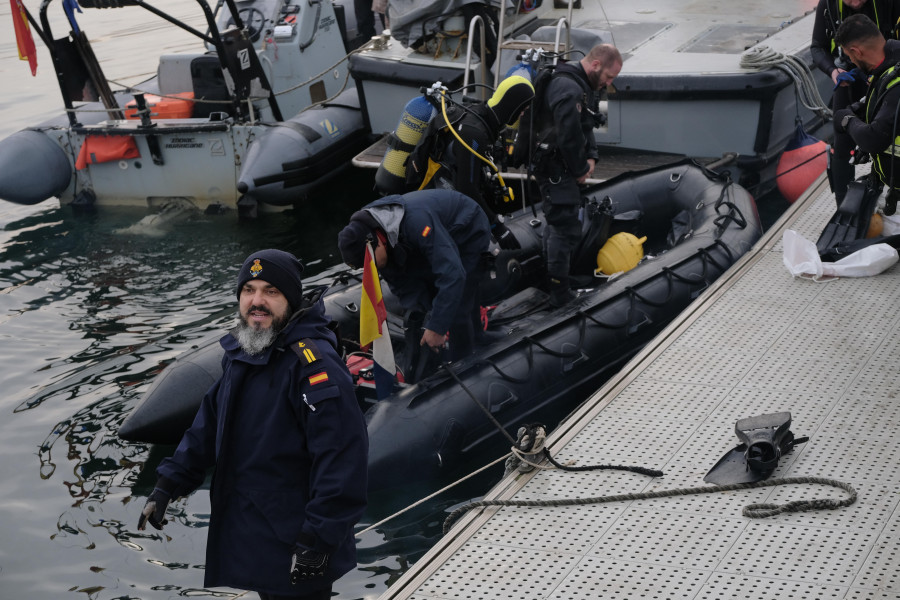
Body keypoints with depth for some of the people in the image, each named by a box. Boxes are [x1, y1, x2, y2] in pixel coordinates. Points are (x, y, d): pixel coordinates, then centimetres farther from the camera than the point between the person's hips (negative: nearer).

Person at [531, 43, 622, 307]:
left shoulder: (579, 85, 12)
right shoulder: (568, 89, -25)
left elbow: (585, 127, 19)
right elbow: (569, 136, -27)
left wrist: (591, 157, 3)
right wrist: (580, 169, -14)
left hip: (557, 168, 12)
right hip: (556, 170, -12)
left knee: (556, 222, 22)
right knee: (566, 227, -8)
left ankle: (549, 278, 37)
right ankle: (560, 293, -1)